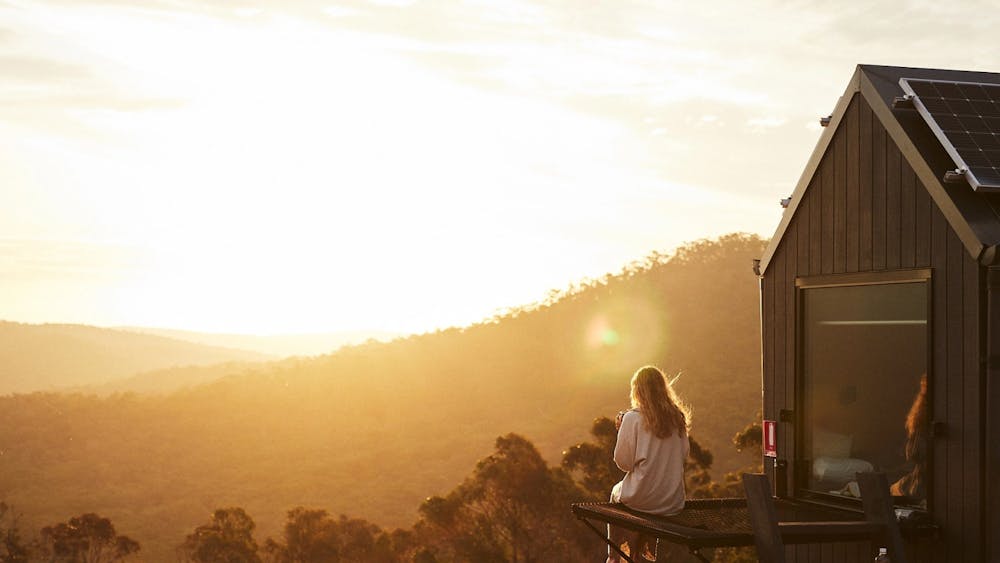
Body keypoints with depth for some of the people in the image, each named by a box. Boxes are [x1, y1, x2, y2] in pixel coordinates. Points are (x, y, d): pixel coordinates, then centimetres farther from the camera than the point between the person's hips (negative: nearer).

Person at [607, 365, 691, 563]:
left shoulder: (633, 418, -15)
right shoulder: (678, 418, -1)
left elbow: (623, 462, -11)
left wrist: (622, 430, 2)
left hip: (642, 499, -4)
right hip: (674, 502, 4)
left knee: (616, 492, 29)